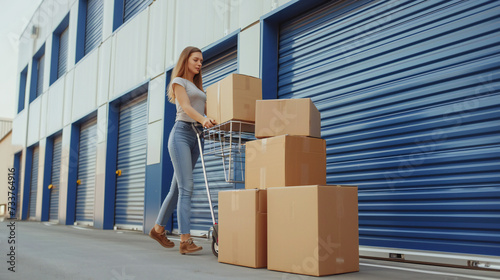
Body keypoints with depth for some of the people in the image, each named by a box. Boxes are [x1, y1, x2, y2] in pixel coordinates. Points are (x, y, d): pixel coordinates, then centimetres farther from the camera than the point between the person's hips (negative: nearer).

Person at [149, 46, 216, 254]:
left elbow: (206, 111, 17)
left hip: (196, 136, 7)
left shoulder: (198, 87, 26)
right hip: (181, 133, -7)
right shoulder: (178, 81, 3)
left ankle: (158, 229, 23)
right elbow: (186, 107, -13)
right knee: (186, 187, -16)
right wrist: (203, 120, -32)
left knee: (178, 187, 10)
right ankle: (185, 240, -18)